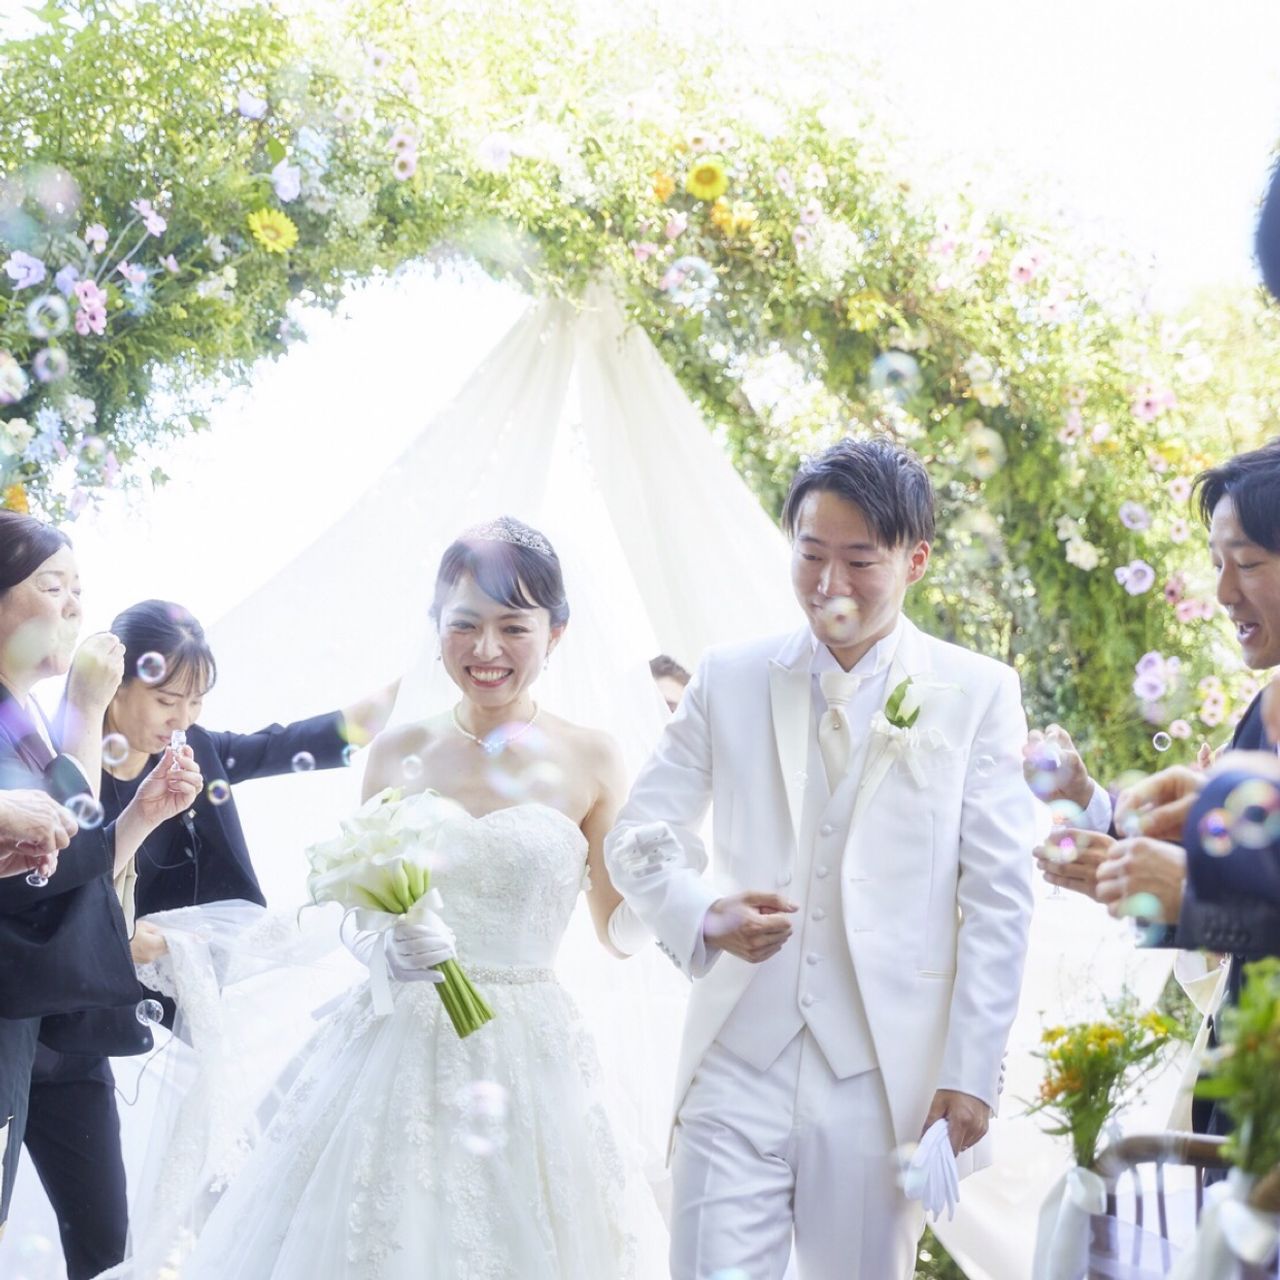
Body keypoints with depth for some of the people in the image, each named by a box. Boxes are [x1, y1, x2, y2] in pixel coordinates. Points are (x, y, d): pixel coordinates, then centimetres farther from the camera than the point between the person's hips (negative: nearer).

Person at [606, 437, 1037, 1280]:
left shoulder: (977, 695, 1)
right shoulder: (730, 681, 7)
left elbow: (999, 898, 0)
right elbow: (639, 836, 9)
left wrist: (971, 1077, -5)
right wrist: (705, 915, -13)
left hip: (890, 1081, -1)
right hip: (740, 1067, 1)